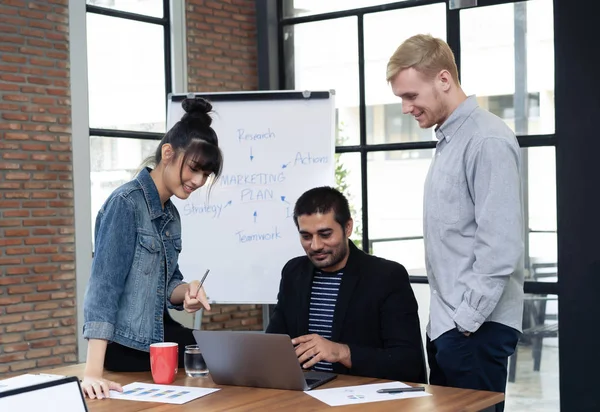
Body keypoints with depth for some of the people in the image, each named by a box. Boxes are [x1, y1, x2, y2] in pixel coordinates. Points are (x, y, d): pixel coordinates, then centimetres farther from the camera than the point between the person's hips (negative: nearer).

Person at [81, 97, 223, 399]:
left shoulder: (170, 214, 8)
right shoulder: (126, 203, -18)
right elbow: (104, 284, -27)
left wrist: (186, 292, -13)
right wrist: (93, 371, -34)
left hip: (160, 335, 8)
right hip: (125, 346, -8)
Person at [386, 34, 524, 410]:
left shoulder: (487, 141, -14)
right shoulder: (449, 139, 14)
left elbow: (500, 247, -19)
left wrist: (467, 321, -16)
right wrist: (446, 319, 14)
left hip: (475, 328, -9)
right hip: (447, 323, 9)